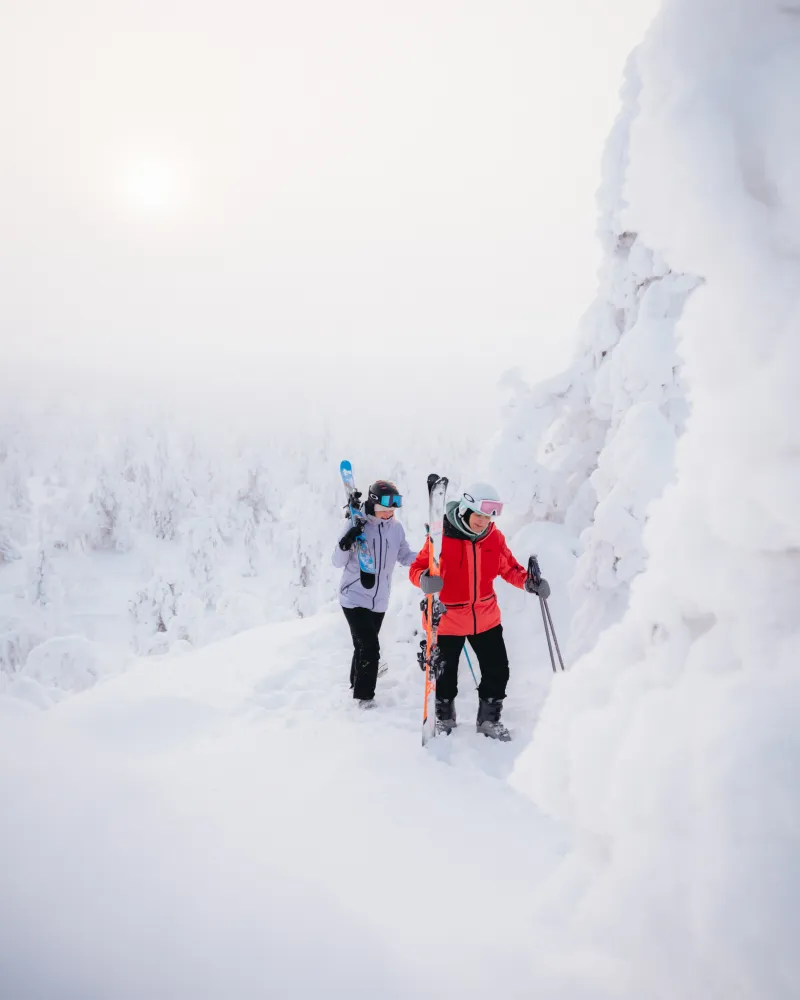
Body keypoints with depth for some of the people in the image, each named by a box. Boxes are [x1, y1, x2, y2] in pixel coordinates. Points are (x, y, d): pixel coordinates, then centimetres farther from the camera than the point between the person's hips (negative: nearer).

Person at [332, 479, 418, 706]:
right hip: (355, 597, -5)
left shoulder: (396, 527, 0)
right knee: (369, 647, -11)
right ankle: (365, 695, 3)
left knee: (365, 646, 18)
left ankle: (357, 684, 37)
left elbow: (405, 556, 10)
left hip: (379, 600, 5)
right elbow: (338, 562, -11)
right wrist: (345, 545, -31)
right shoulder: (358, 525, -13)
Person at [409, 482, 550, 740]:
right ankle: (444, 719, 41)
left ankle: (489, 720, 32)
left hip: (486, 618, 4)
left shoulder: (494, 537, -5)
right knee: (445, 675, 13)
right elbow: (417, 568, -14)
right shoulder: (442, 536, -18)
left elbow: (508, 568, 8)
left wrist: (528, 581, -11)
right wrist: (425, 580, -37)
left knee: (498, 671, 9)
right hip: (448, 619, -3)